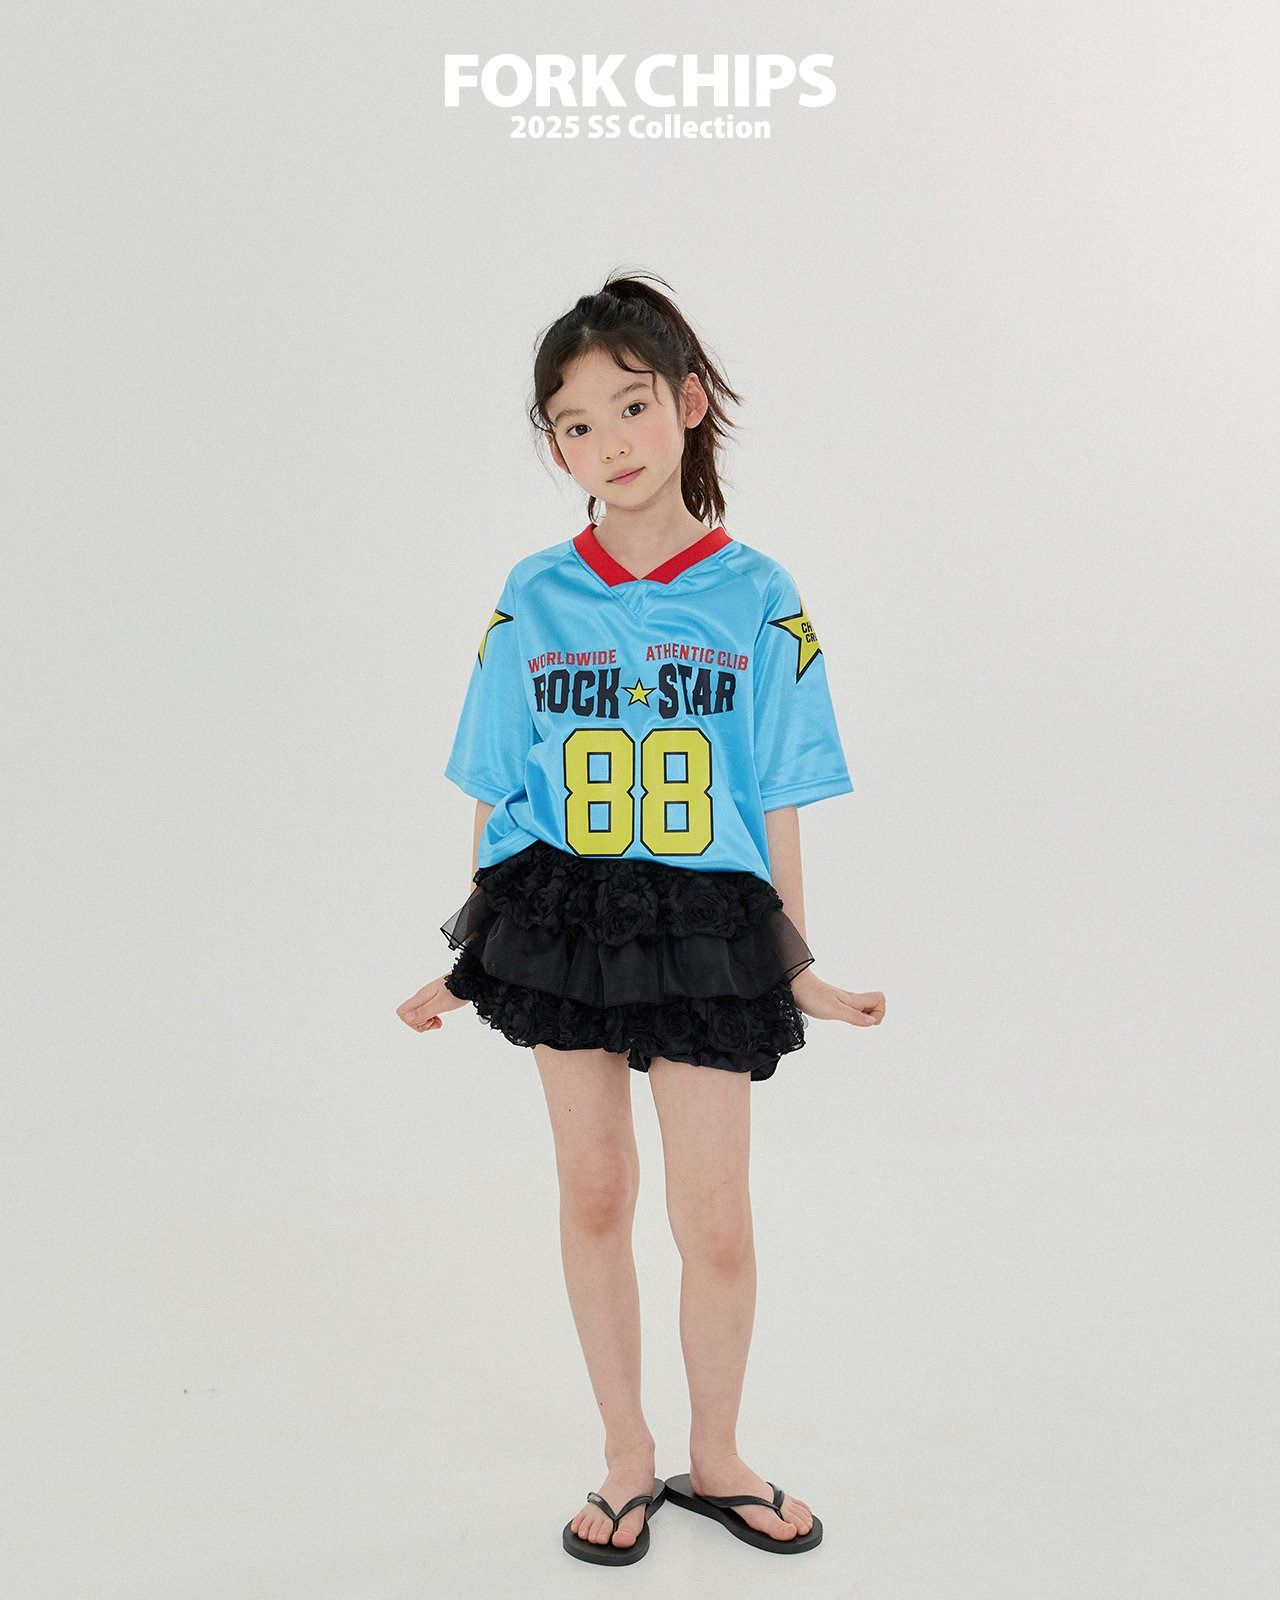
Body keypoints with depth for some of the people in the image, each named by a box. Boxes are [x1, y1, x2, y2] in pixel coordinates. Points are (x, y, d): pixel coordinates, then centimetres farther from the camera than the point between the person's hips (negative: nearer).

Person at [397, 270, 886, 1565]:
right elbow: (494, 798, 5)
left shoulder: (755, 599, -3)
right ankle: (627, 1460, 30)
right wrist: (466, 965, 6)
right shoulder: (533, 601, 1)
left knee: (713, 1217, 2)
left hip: (708, 926, -1)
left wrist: (799, 967, 0)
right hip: (561, 920, 2)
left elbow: (775, 804, 0)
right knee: (594, 1191, 12)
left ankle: (715, 1456, 28)